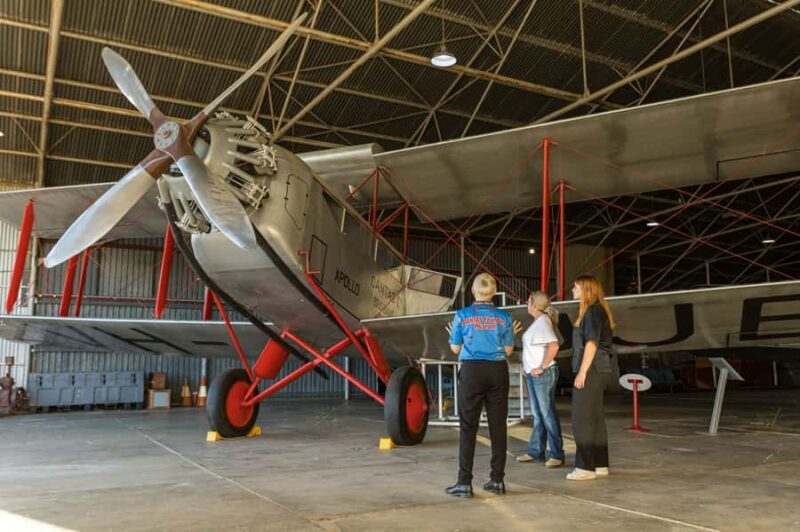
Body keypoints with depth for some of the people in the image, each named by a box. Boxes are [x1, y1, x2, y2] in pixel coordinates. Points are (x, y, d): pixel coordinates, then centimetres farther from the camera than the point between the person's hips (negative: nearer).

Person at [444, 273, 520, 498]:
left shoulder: (462, 316, -3)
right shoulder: (503, 317, 2)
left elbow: (455, 348, 3)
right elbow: (508, 350, 4)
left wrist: (454, 333, 24)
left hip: (472, 371, -2)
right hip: (498, 372, 2)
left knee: (468, 426, 1)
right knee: (498, 425, 9)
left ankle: (464, 483, -1)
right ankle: (497, 480, 14)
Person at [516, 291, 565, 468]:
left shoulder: (543, 321, -14)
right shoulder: (537, 322, 14)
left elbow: (554, 346, -26)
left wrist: (542, 367, -22)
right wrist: (527, 366, 13)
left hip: (543, 374, -9)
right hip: (532, 374, 9)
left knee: (548, 414, -4)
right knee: (538, 414, 14)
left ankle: (557, 455, 4)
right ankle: (535, 452, 22)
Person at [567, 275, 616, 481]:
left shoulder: (593, 311, -12)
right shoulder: (592, 311, 18)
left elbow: (592, 343, -19)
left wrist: (582, 372, -21)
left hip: (591, 370, -10)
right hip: (595, 370, 10)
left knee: (581, 419, -8)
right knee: (595, 417, 11)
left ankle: (586, 467, -5)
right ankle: (600, 465, 17)